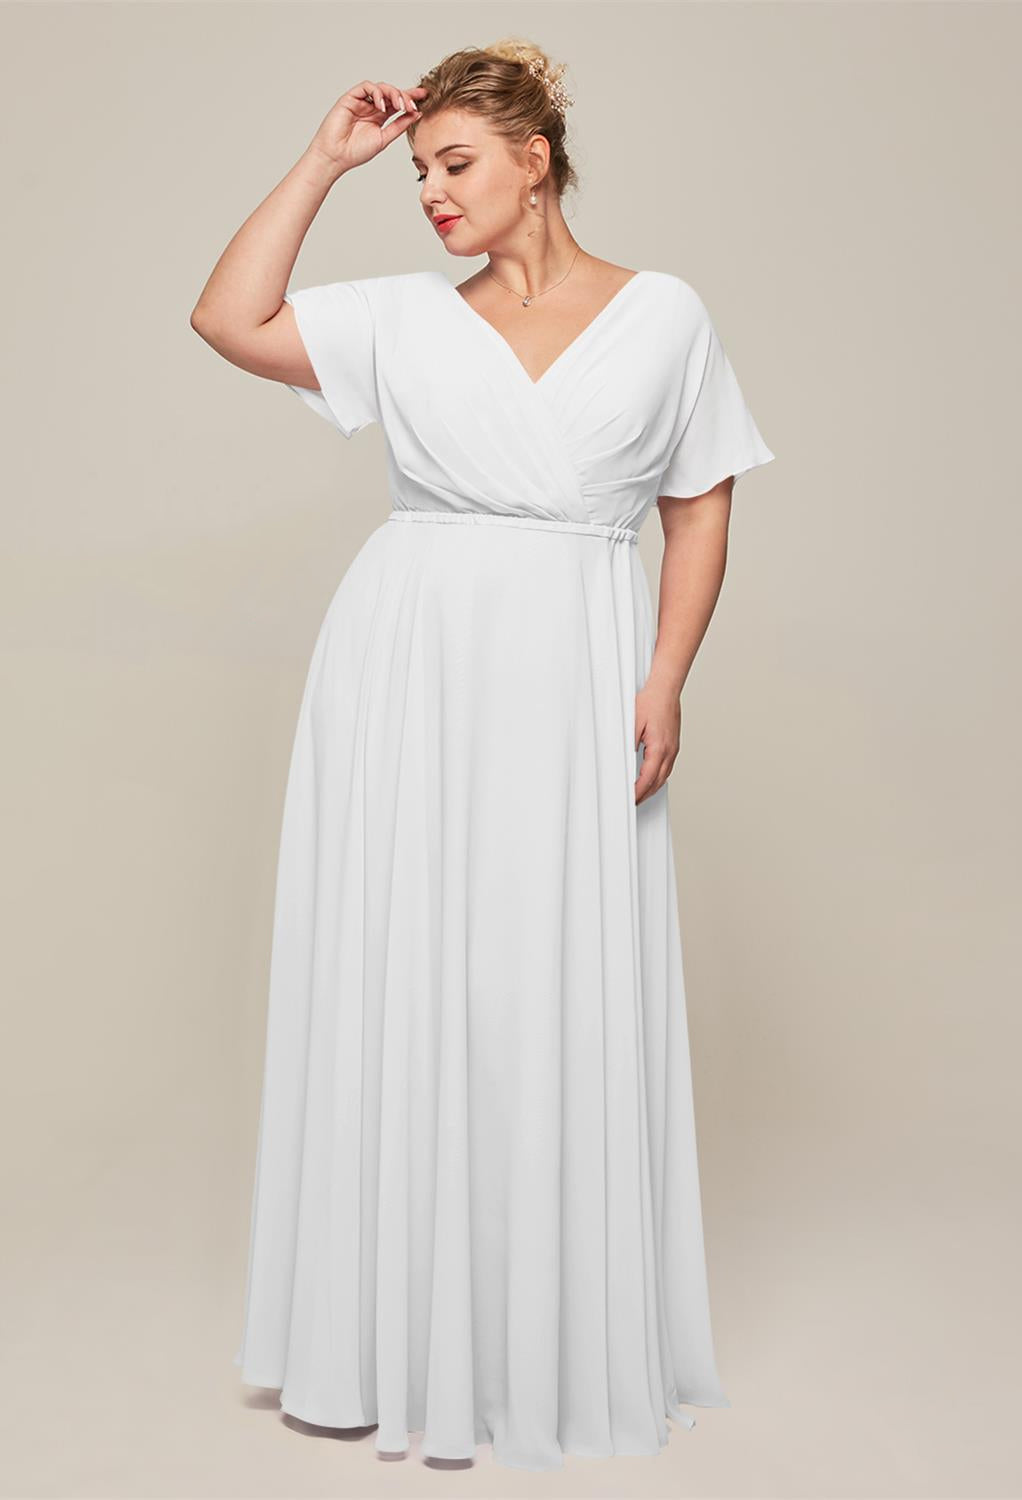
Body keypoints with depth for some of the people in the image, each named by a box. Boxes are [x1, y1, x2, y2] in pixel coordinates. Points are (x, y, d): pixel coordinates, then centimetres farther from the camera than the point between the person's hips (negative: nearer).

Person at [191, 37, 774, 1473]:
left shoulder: (663, 313, 8)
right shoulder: (403, 318, 10)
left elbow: (702, 505, 7)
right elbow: (229, 319, 1)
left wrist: (666, 684, -4)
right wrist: (324, 160, 5)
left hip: (574, 679, -1)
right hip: (405, 663, 2)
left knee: (561, 999, 2)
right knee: (395, 985, 4)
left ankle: (556, 1342, 21)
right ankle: (392, 1336, 21)